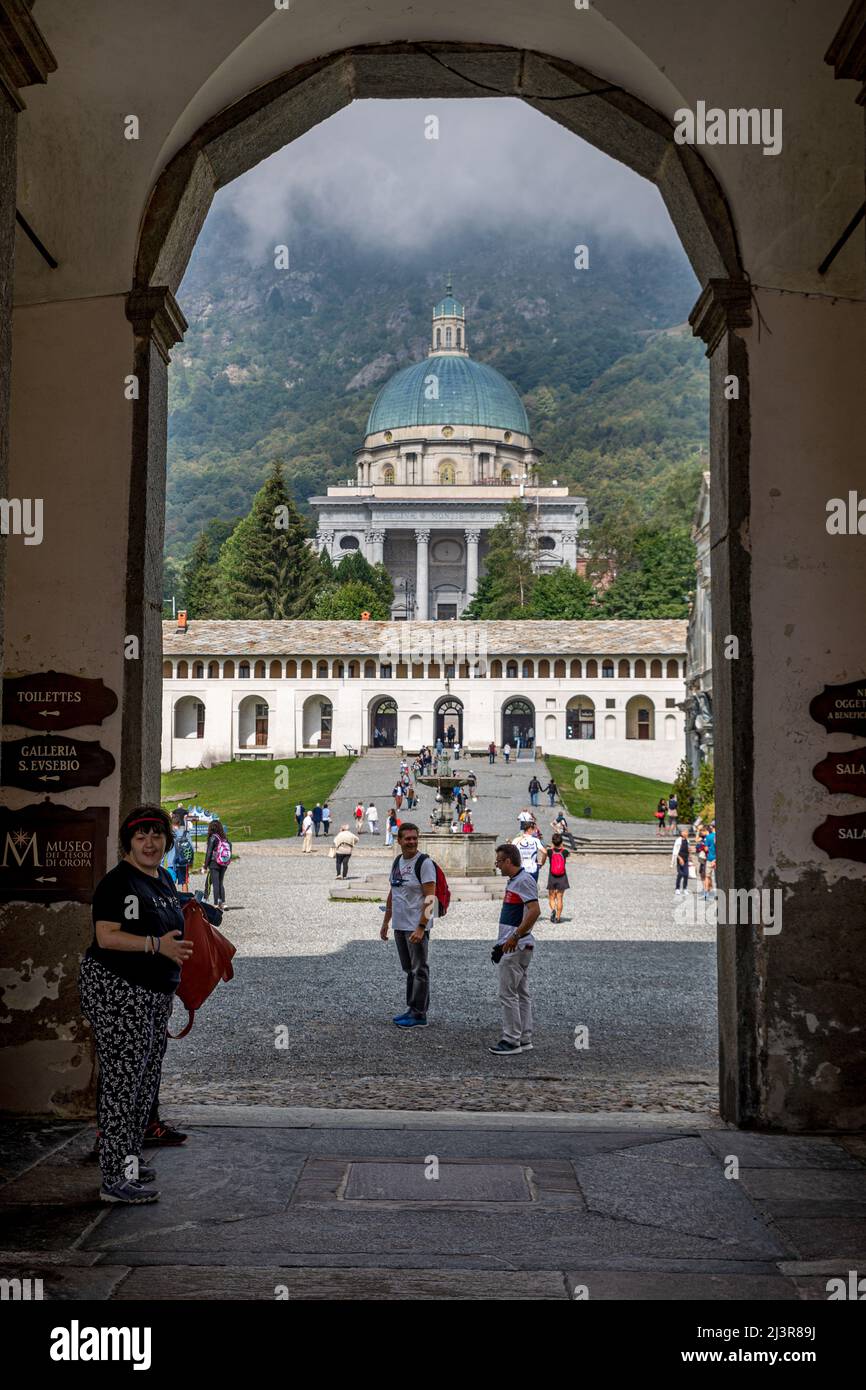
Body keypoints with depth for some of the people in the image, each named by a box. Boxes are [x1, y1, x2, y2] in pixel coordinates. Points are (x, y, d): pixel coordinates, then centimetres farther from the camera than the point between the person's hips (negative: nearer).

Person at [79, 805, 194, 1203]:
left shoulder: (165, 880, 13)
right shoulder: (117, 881, -13)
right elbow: (106, 936, -21)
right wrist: (156, 945, -25)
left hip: (155, 994, 9)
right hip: (115, 990, -9)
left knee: (146, 1081, 14)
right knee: (122, 1080, -8)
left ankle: (129, 1159, 26)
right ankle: (116, 1178, -5)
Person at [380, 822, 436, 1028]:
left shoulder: (424, 863, -12)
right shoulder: (397, 861, 12)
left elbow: (430, 897, -17)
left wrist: (421, 927, -22)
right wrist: (386, 922, 20)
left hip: (416, 927, -8)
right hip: (400, 925, 8)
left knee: (419, 970, -3)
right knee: (409, 969, 15)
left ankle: (419, 1015, 1)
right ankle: (412, 1010, 24)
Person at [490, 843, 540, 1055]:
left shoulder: (524, 880, -16)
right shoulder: (513, 880, 16)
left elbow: (534, 910, -27)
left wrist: (515, 936, -27)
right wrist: (501, 943, 24)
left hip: (516, 947, -11)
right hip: (513, 946, 11)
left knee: (508, 993, -7)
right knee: (521, 993, 12)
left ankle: (512, 1041, -3)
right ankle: (524, 1039, 17)